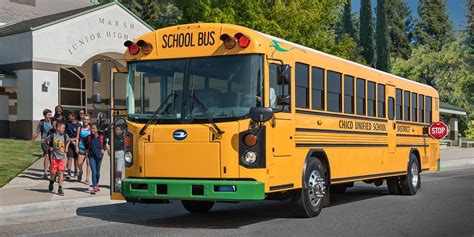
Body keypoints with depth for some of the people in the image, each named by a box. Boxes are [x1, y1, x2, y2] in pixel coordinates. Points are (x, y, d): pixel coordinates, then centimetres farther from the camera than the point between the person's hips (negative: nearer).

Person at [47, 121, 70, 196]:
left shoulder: (65, 135, -3)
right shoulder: (52, 135, -8)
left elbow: (69, 140, 18)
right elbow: (47, 141, 10)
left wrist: (66, 148, 9)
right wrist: (50, 147, 3)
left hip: (62, 157, 1)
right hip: (54, 157, -1)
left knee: (61, 172, -4)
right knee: (53, 172, 6)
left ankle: (60, 188, 0)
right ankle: (51, 183, 36)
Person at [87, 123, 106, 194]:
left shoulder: (101, 137, -6)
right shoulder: (89, 137, -4)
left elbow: (104, 143, 13)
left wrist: (103, 149, 0)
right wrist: (87, 149, 10)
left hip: (99, 156, 1)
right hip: (91, 156, -1)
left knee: (97, 172, 14)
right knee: (94, 171, -10)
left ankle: (96, 184, 35)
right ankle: (94, 187, -11)